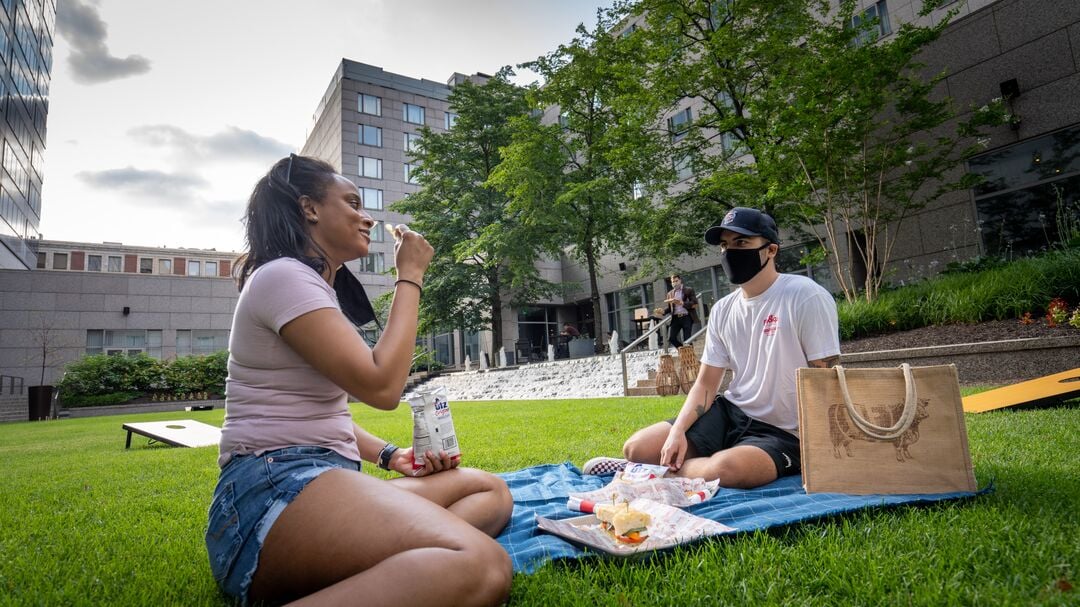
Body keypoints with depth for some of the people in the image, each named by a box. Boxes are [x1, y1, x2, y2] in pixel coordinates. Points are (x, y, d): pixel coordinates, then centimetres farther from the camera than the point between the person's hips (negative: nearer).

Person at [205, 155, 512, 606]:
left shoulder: (310, 287, 25)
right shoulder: (283, 276, -7)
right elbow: (381, 387, -15)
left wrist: (389, 455, 10)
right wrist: (410, 277, -5)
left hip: (321, 480, 11)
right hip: (275, 490, -11)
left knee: (491, 491, 4)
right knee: (481, 568, -32)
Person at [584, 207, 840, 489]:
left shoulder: (806, 297, -12)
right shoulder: (722, 310, 5)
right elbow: (705, 384, 6)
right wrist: (678, 430, -10)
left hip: (782, 433, -5)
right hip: (730, 412, 5)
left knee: (723, 468, -35)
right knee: (637, 448, -7)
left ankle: (662, 472, -10)